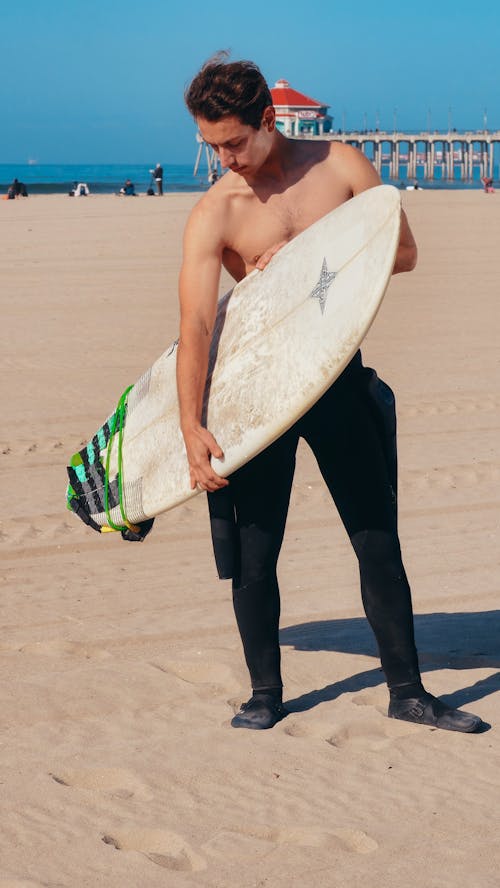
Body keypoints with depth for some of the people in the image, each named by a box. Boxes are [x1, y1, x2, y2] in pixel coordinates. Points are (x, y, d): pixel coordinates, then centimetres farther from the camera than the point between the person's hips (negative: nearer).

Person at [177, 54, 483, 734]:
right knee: (253, 548, 2)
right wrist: (192, 430, -25)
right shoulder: (213, 214, -9)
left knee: (379, 538, 5)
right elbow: (194, 328, -16)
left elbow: (404, 253, 1)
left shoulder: (340, 166, -1)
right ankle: (265, 692, 19)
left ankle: (407, 690, 16)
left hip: (340, 378, 2)